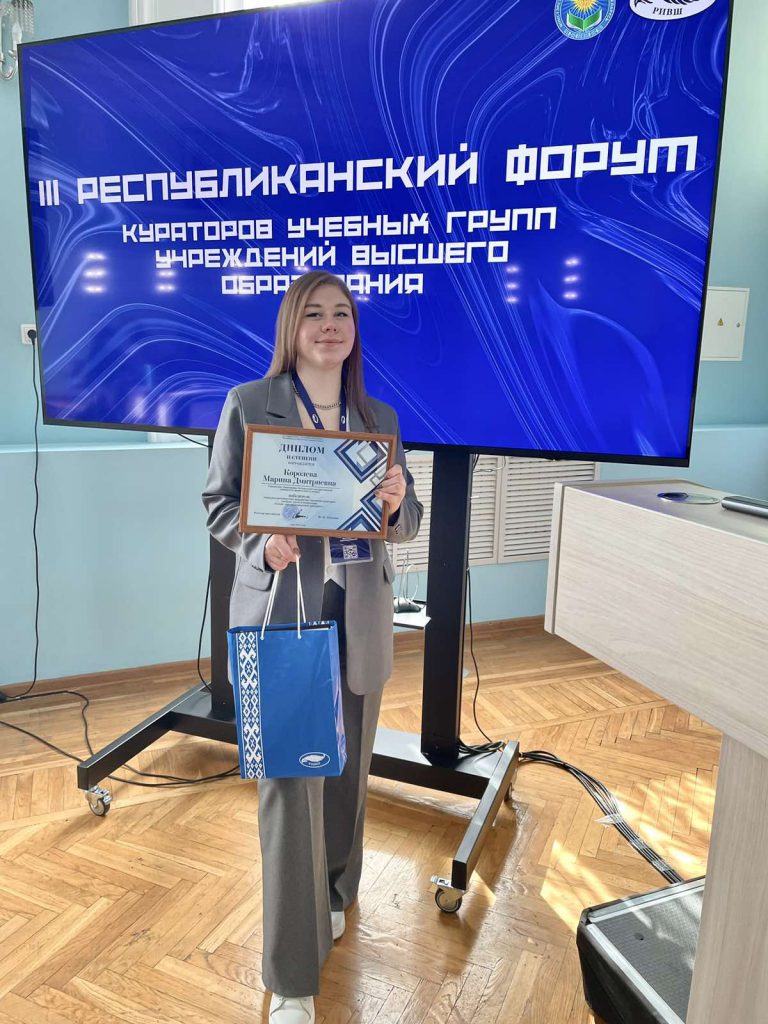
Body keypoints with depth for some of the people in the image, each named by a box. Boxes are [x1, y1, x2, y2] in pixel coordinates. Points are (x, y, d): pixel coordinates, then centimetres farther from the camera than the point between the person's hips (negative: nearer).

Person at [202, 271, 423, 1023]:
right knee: (289, 781, -1)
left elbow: (407, 522, 9)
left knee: (346, 768, 17)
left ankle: (330, 897, 45)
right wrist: (261, 543, -21)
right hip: (279, 617, -4)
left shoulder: (379, 417, 8)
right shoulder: (247, 405, -2)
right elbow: (217, 503, -1)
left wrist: (396, 504, -14)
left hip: (359, 620, 4)